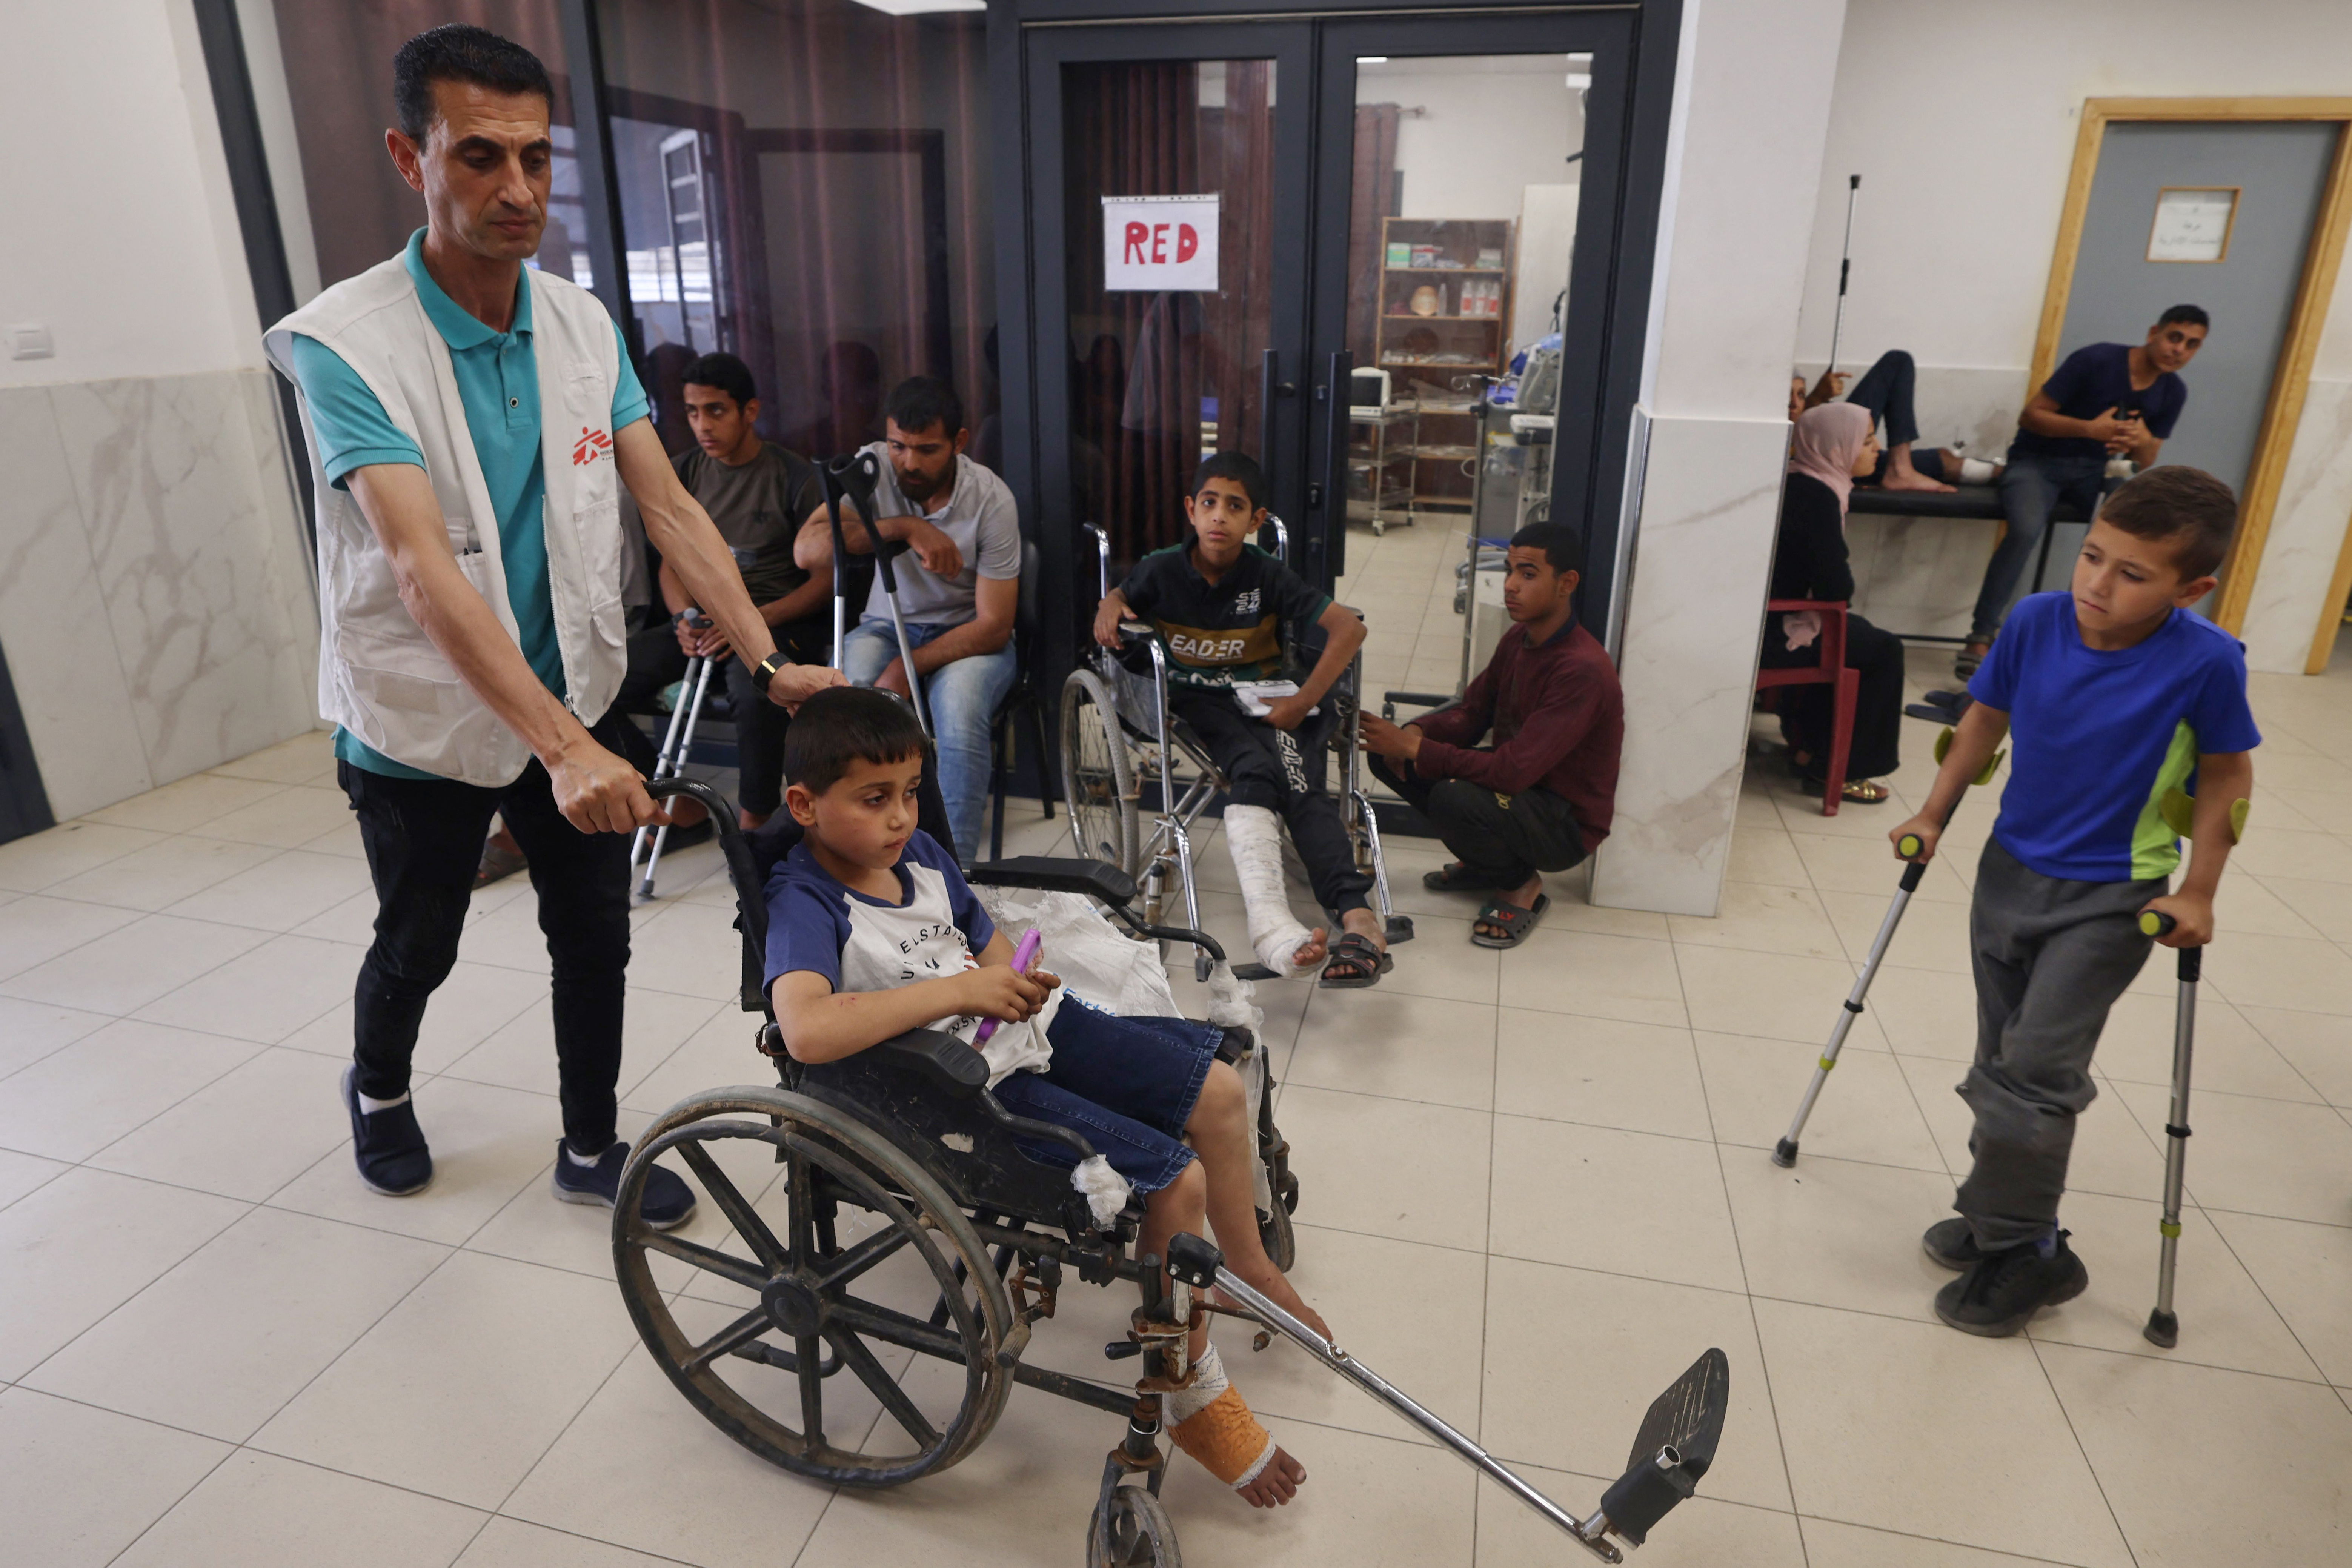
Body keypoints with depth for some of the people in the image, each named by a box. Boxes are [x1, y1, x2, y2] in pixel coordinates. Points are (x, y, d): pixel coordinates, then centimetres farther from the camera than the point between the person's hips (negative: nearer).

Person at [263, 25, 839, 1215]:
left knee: (596, 936, 11)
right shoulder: (346, 344, -21)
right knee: (419, 946, 17)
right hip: (420, 723, -4)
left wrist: (772, 662, -18)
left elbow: (670, 509, -7)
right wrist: (563, 749, -42)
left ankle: (590, 1150, 32)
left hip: (574, 699, 4)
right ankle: (377, 1090, 50)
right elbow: (422, 569, -32)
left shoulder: (585, 327, -4)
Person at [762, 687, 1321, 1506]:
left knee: (1218, 1090, 9)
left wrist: (1012, 978, -4)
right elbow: (808, 1031, -40)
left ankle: (1248, 1266, 36)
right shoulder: (804, 901, -21)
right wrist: (956, 989, -34)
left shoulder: (918, 852, 3)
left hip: (1023, 1029, 8)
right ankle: (1196, 1401, 8)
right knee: (1177, 1183, -16)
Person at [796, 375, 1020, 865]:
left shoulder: (991, 498, -17)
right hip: (887, 625, 2)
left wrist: (906, 668, -29)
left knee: (959, 715, -35)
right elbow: (807, 552, -25)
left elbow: (994, 625, -17)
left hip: (967, 635, -2)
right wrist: (904, 526, -35)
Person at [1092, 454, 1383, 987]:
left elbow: (1349, 627, -8)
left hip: (1262, 698, 1)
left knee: (1302, 786, -28)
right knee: (1254, 769, -33)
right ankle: (1272, 923, -50)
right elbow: (1122, 596, 22)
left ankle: (1358, 918, -42)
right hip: (1196, 699, -1)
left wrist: (1303, 701, -13)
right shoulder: (1162, 570, 0)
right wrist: (1108, 608, -4)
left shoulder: (1268, 577, -4)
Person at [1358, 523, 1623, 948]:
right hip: (1515, 780, 9)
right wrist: (1416, 732, -15)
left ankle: (1522, 885, -5)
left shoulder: (1583, 670, -28)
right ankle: (1485, 864, 10)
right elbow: (1472, 714, 7)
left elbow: (1512, 773, -33)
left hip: (1566, 824, -8)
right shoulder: (1519, 639, 0)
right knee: (1387, 754, -4)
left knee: (1453, 798, -36)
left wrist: (1414, 748, -29)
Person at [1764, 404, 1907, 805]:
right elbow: (1837, 587, -19)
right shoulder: (1816, 496, -19)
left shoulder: (1795, 481, 10)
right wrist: (1839, 586, 2)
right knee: (1884, 650, 3)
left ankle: (1809, 745, 34)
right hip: (1771, 632, -10)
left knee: (1860, 633, 28)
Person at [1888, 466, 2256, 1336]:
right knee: (2001, 1062, 15)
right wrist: (1932, 817, 2)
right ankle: (2001, 1220, 33)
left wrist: (2197, 892, -8)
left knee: (2033, 1071, -8)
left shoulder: (2206, 661, -20)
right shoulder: (2035, 622, -12)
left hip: (2111, 897, -4)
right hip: (2010, 870, 4)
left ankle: (2021, 1251, 12)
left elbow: (2228, 774, -6)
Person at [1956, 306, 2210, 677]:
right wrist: (2090, 429, -28)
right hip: (2037, 461, -5)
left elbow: (2145, 464, 9)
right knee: (2027, 530, -37)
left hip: (2093, 470, 6)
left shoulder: (2173, 393, 5)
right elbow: (2030, 416, -14)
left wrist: (2143, 442, -16)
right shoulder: (2096, 360, -13)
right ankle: (1980, 638, -30)